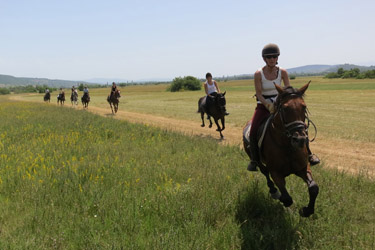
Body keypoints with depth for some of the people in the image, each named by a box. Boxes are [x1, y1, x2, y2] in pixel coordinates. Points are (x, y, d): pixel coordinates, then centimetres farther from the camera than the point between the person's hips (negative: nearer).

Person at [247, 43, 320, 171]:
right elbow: (259, 94, -13)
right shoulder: (258, 74, -13)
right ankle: (254, 160, 1)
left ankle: (308, 154, 6)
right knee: (253, 131, -20)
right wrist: (269, 106, -24)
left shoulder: (282, 72, -6)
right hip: (263, 105, -2)